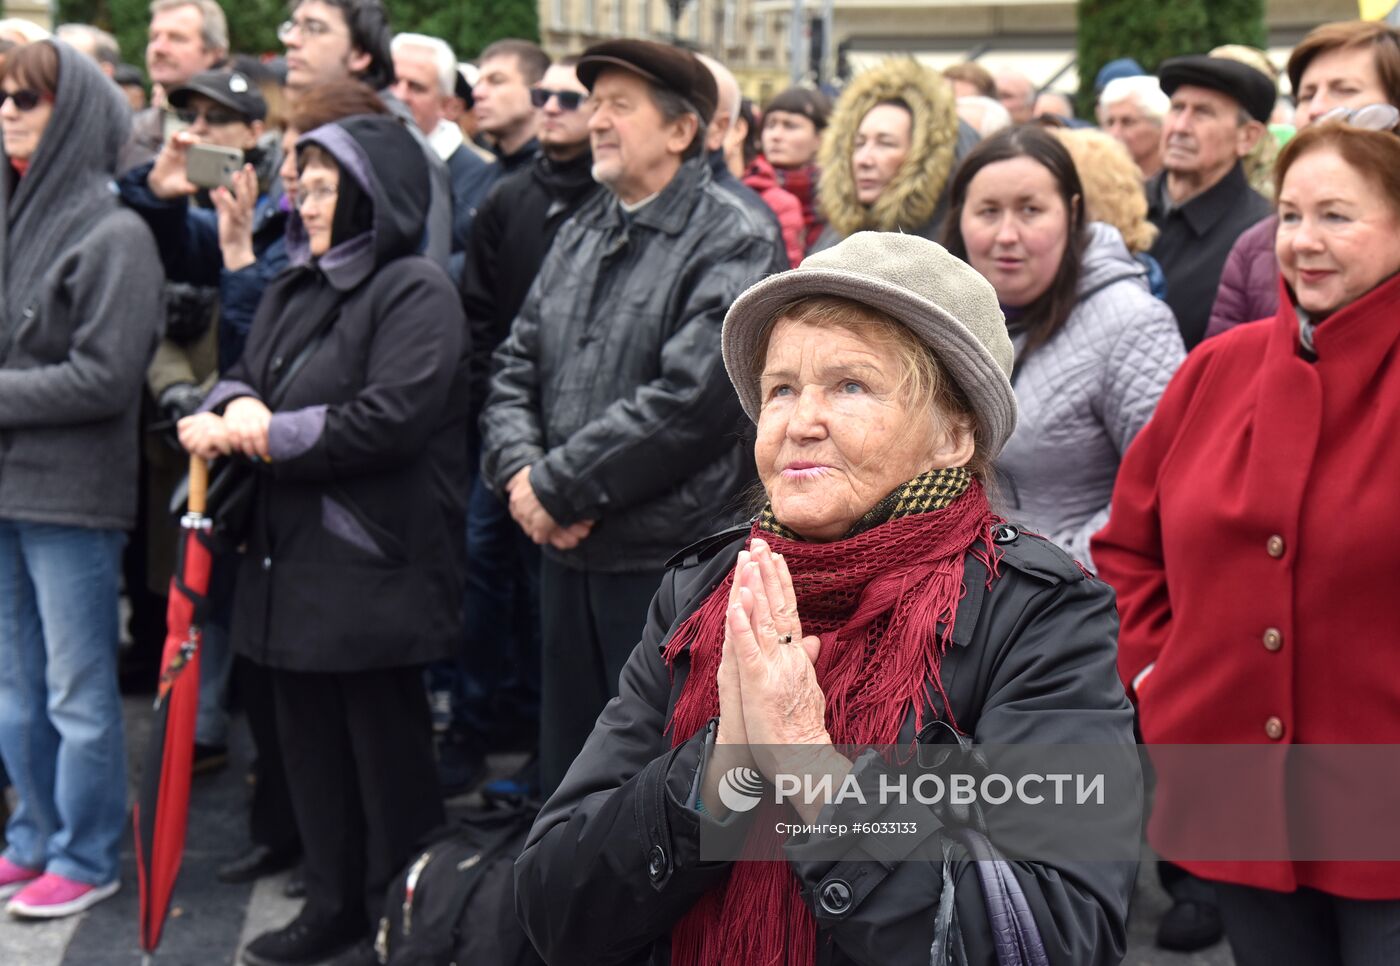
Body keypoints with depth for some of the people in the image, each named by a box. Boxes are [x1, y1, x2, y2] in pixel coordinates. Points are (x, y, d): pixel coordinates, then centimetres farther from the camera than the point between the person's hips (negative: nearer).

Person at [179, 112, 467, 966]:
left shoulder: (416, 291, -10)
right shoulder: (296, 289, 16)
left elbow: (392, 415, -21)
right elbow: (246, 374, 15)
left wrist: (274, 434, -16)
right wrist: (235, 406, -9)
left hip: (375, 563, -8)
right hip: (293, 556, 8)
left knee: (385, 741, 1)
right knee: (310, 735, 15)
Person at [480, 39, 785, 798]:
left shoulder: (734, 244, -10)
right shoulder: (579, 236, 14)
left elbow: (686, 399, -20)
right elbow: (515, 368, 12)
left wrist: (556, 485, -15)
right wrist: (520, 471, -7)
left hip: (671, 563, -7)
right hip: (566, 550, 7)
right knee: (568, 770, 17)